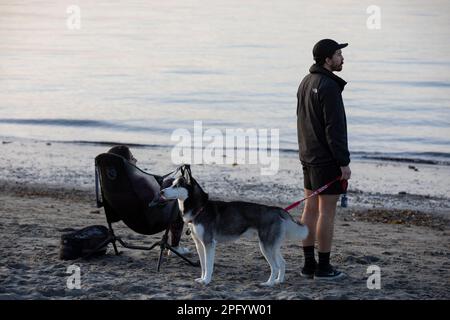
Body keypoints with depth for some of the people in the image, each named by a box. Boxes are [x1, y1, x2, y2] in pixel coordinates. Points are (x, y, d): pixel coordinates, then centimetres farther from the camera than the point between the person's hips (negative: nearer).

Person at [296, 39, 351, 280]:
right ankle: (323, 267, 3)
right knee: (327, 212, -2)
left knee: (311, 208, 11)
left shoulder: (306, 82, 11)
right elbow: (335, 128, -21)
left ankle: (309, 264, 16)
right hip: (327, 159, -9)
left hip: (309, 157, 9)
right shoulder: (329, 86, -19)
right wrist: (344, 163, -18)